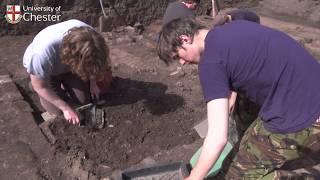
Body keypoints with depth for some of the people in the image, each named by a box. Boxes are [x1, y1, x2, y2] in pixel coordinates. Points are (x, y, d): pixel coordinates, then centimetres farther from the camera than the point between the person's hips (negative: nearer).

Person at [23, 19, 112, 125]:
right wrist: (66, 108, -25)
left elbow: (91, 60, -9)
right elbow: (40, 87, -26)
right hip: (44, 68, -3)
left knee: (84, 101, 1)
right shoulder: (43, 52, -45)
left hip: (68, 65, 3)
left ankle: (63, 83, 27)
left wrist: (93, 83, -5)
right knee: (57, 112, -6)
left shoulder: (87, 34, -35)